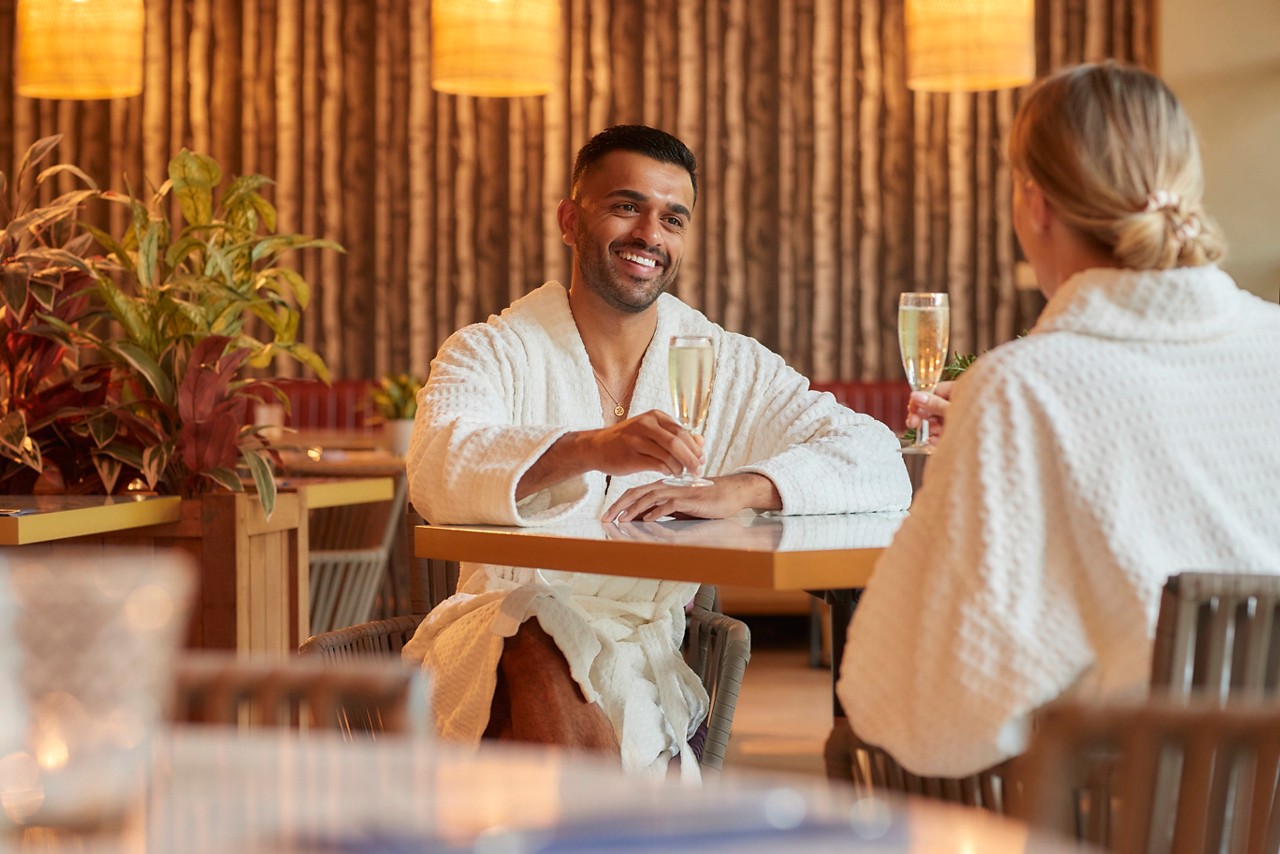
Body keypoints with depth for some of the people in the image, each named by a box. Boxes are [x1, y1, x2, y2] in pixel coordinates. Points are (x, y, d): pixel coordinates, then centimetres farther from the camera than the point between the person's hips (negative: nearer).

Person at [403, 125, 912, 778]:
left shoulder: (727, 367, 11)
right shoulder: (491, 353, 3)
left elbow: (878, 466, -1)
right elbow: (439, 473, -19)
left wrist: (732, 491, -20)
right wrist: (591, 449, -38)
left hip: (644, 657, 1)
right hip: (500, 642, -1)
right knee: (543, 637, -35)